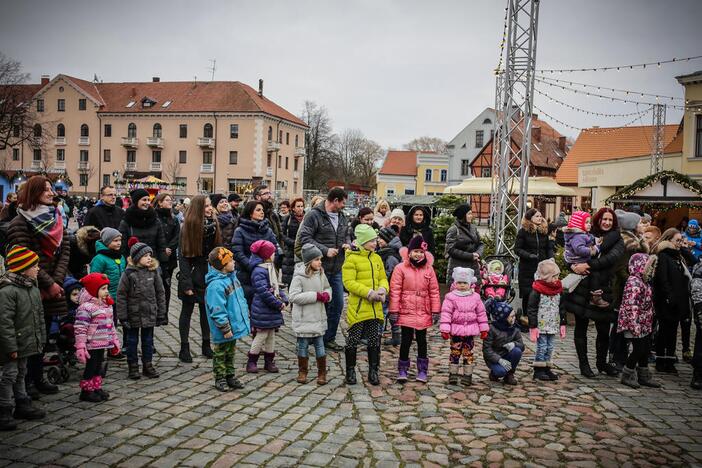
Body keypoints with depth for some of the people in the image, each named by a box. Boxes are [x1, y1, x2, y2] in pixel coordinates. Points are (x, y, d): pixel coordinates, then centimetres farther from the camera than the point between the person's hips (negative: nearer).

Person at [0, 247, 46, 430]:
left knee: (20, 374, 20)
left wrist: (41, 338, 14)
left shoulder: (33, 288, 7)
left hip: (26, 343, 9)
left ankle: (22, 405, 30)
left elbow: (39, 316, 15)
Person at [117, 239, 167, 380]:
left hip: (150, 314, 3)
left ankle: (148, 365, 26)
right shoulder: (129, 273, -12)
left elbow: (160, 293, 4)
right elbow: (121, 295, -9)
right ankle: (133, 366, 22)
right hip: (133, 314, -3)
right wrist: (122, 316, -11)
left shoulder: (154, 272, -2)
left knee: (148, 340, 13)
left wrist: (162, 314, 3)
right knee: (132, 341, 10)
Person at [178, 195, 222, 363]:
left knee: (206, 311, 12)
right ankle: (184, 348, 14)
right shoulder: (189, 226, -11)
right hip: (193, 275, -4)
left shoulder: (213, 225, 4)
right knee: (187, 311, 7)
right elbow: (183, 256, -13)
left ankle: (206, 345, 23)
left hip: (209, 275, 5)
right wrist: (186, 283, -18)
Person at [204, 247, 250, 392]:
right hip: (224, 331, -9)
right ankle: (220, 379, 21)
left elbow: (240, 298, 17)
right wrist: (225, 328, -22)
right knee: (221, 354, 8)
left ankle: (230, 376, 34)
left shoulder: (232, 278, 6)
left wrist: (246, 317, 19)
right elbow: (217, 310, -25)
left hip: (235, 325, 9)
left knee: (230, 352, 21)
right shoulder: (216, 285, -24)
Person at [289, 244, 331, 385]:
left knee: (320, 346, 8)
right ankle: (302, 372, 24)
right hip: (303, 319, -4)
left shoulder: (321, 274, 4)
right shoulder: (299, 277, -15)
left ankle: (322, 373, 19)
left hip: (319, 318, 4)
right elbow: (293, 296, -21)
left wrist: (326, 295, -5)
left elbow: (327, 287, 20)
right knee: (303, 346, 8)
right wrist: (316, 296, -22)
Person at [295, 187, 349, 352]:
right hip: (319, 269, -7)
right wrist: (325, 250, -20)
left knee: (338, 304, 10)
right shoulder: (314, 215, -10)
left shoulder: (342, 217, 13)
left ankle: (329, 338, 23)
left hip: (336, 270, 7)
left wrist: (347, 244, 2)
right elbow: (304, 238, -16)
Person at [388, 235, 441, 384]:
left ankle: (422, 370, 22)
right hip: (406, 311, -2)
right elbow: (395, 291, -6)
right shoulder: (401, 268, -6)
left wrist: (435, 310, 3)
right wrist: (394, 310, -8)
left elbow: (434, 291, 5)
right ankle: (402, 369, 15)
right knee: (406, 339, 2)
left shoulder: (429, 269, 3)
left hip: (423, 312, 3)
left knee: (421, 340, 12)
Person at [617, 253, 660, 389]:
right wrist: (635, 324, -27)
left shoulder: (645, 282, 13)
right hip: (635, 323, -10)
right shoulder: (634, 282, -18)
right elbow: (631, 305, -25)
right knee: (639, 349, -6)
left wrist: (650, 322, 21)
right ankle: (627, 375, 9)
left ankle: (643, 376, 25)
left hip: (644, 324, 10)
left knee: (646, 349, 13)